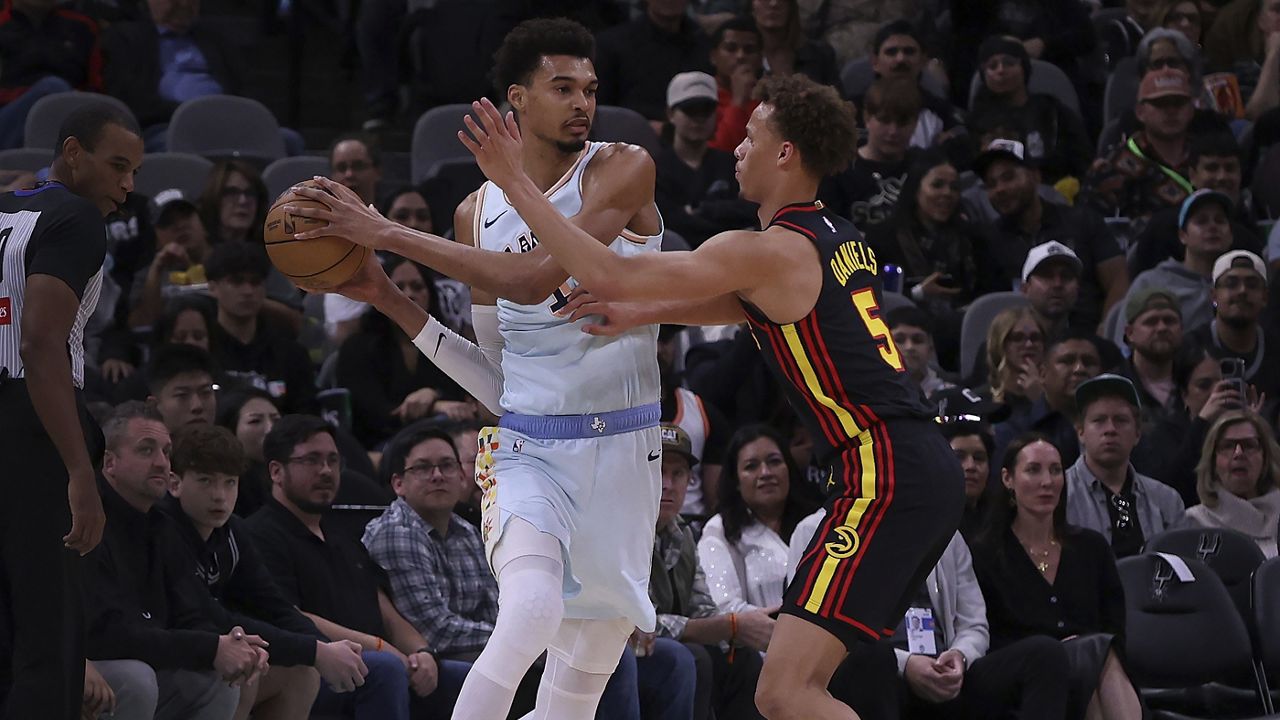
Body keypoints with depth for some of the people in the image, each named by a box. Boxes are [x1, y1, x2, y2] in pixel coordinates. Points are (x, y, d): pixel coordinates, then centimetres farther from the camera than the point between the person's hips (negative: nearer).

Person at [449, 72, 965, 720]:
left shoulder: (769, 251, -11)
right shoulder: (838, 236, 17)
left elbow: (609, 277, -15)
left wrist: (515, 183, -8)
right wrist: (642, 314, 24)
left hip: (883, 481, -10)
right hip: (926, 469, 10)